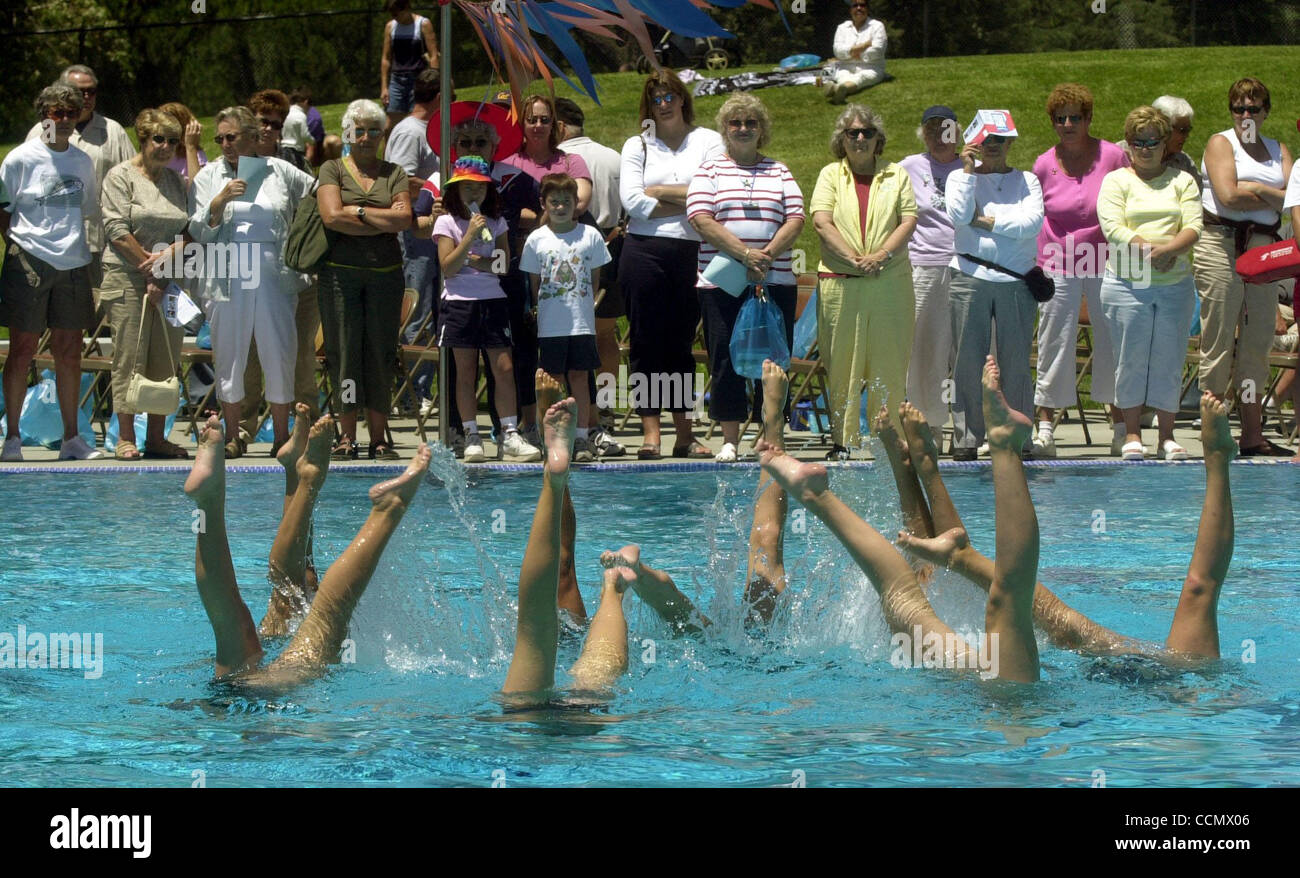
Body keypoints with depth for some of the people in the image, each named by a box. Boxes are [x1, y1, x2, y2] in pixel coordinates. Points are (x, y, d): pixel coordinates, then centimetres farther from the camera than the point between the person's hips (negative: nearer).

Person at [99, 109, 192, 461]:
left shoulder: (176, 181, 16)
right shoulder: (121, 177, 0)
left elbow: (193, 229, 11)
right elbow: (117, 230, -9)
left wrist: (170, 254, -9)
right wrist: (149, 268, -11)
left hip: (170, 281, 5)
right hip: (129, 281, -5)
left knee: (165, 362, 3)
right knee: (130, 361, -5)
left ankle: (157, 437, 8)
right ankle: (125, 438, -3)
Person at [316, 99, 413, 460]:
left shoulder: (394, 174, 12)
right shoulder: (333, 169, 8)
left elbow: (404, 220, -2)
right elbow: (332, 216, -8)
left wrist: (357, 212, -5)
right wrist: (383, 221, -4)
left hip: (385, 272, 1)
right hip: (340, 271, -1)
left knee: (381, 353, 0)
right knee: (344, 352, -3)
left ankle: (379, 437, 2)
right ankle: (347, 436, -1)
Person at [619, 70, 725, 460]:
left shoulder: (708, 142, 8)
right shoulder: (637, 145, 9)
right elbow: (632, 201, -4)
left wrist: (658, 192, -4)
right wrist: (686, 204, -6)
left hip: (691, 253, 0)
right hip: (644, 251, 0)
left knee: (681, 343, 5)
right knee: (647, 343, -2)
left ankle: (684, 434, 9)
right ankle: (650, 433, 0)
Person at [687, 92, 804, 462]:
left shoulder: (779, 172, 14)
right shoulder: (710, 171, 7)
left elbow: (795, 220, 3)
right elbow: (702, 220, -7)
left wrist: (766, 257, -12)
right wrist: (744, 254, -17)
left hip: (775, 281, 2)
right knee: (725, 361, -2)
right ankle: (730, 441, 4)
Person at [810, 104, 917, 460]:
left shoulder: (897, 176, 14)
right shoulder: (831, 175, 12)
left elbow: (909, 221, 3)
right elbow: (822, 222, -2)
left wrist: (881, 255, -13)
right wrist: (853, 258, -14)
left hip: (891, 281, 1)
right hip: (839, 283, -1)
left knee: (889, 365, -1)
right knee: (842, 366, 0)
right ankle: (841, 440, 4)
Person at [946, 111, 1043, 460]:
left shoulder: (1027, 180, 13)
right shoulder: (961, 177, 11)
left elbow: (1032, 223, -4)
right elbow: (959, 215, -8)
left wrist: (988, 221, -5)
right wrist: (968, 170, -4)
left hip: (1016, 282, 1)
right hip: (970, 278, 0)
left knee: (1016, 361, -1)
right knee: (968, 360, -2)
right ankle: (966, 438, 2)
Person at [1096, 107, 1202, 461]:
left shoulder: (1182, 181, 11)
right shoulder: (1116, 181, 6)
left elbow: (1193, 228, -1)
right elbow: (1112, 228, -8)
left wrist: (1167, 249, -18)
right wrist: (1148, 249, -18)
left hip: (1175, 284, 2)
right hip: (1127, 284, -2)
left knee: (1170, 360, 3)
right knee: (1131, 359, 0)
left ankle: (1167, 437, 10)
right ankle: (1132, 434, 9)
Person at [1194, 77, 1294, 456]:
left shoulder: (1279, 150, 20)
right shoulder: (1220, 143, 4)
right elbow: (1228, 195, -11)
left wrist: (1255, 189, -8)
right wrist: (1274, 196, -1)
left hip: (1262, 246, 5)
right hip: (1221, 243, -5)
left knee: (1258, 340, 3)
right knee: (1219, 339, -6)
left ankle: (1252, 433, 4)